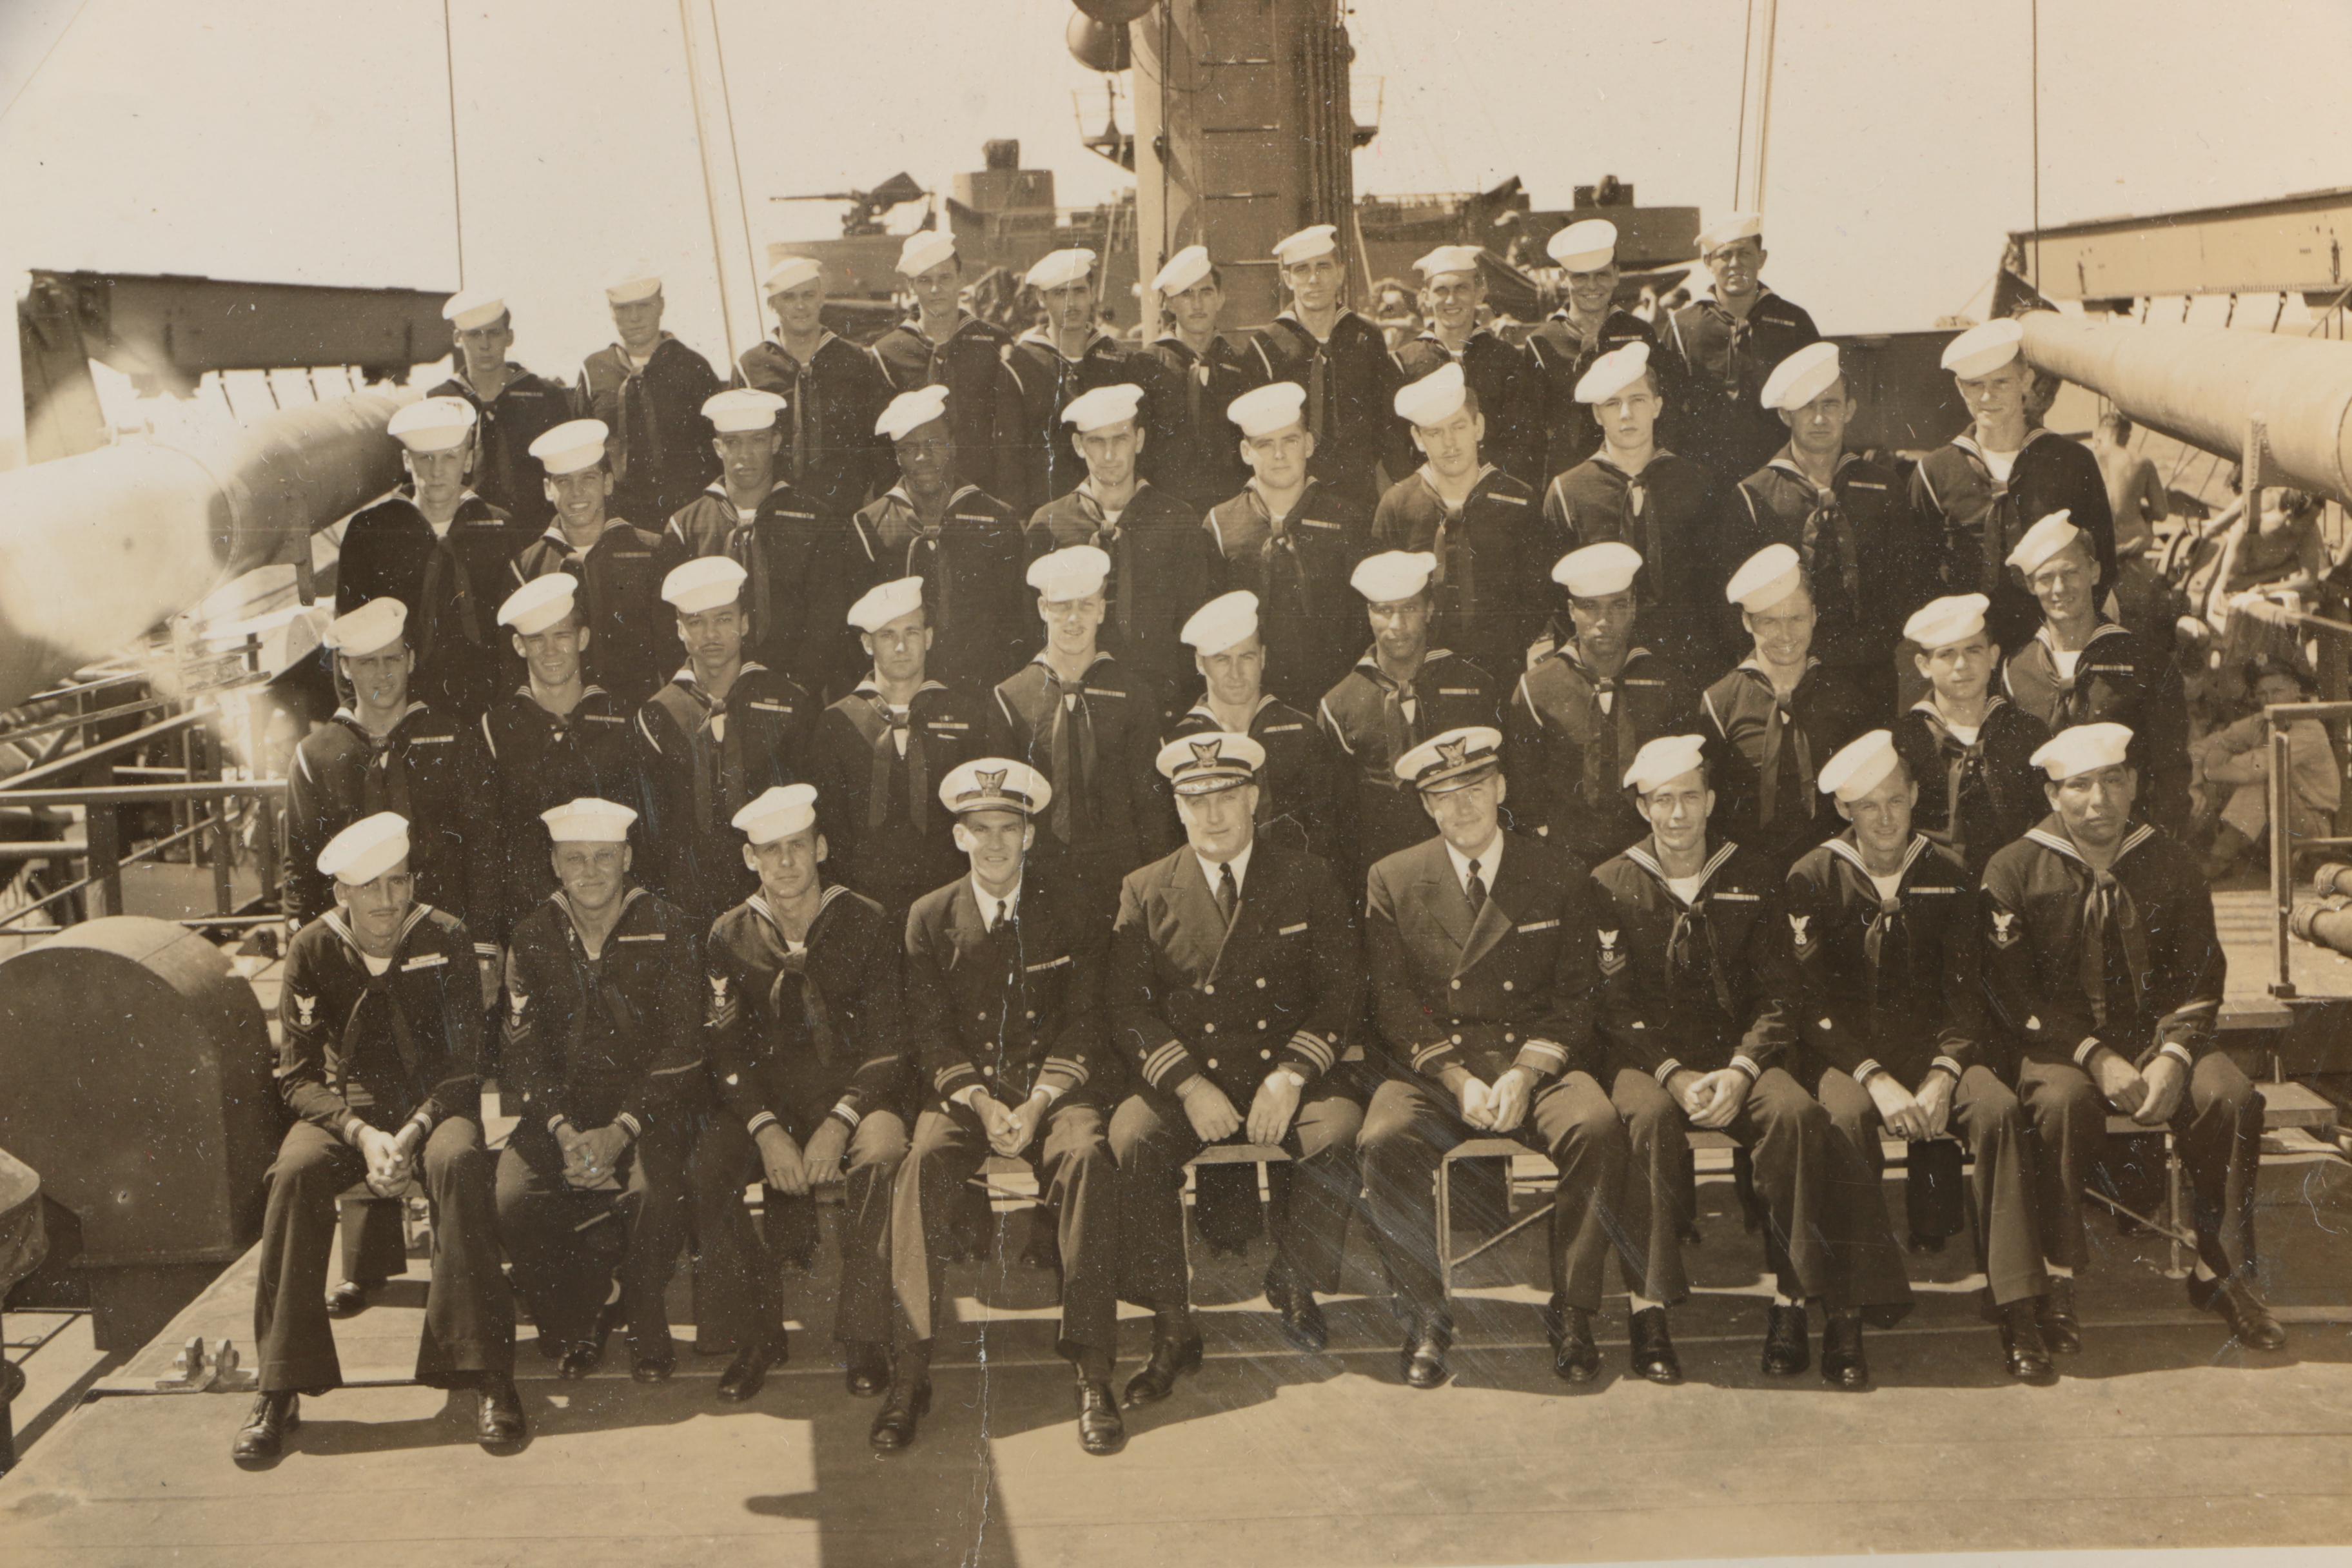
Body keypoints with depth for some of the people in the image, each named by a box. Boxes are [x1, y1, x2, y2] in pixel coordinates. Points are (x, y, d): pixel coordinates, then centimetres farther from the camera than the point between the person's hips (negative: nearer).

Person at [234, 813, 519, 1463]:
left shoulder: (445, 939, -6)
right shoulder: (312, 950, -4)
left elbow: (465, 1063, -6)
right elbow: (297, 1075, -4)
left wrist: (411, 1133, -22)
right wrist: (362, 1133, -22)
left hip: (434, 1100, -1)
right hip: (346, 1104, 1)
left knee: (458, 1162, -35)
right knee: (295, 1172, -31)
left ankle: (488, 1378, -31)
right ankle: (279, 1391, -24)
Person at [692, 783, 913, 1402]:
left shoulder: (865, 923, -2)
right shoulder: (730, 937, 4)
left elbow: (887, 1044, -6)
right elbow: (727, 1051, -2)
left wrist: (838, 1124, -22)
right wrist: (767, 1129, -20)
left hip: (853, 1092, -2)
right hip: (766, 1098, 2)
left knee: (879, 1151, -35)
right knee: (703, 1167, -26)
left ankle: (865, 1338, -20)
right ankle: (753, 1333, -9)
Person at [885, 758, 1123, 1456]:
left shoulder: (1070, 913, 7)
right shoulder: (929, 917, 9)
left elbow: (1081, 1025, 1)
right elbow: (930, 1032, 3)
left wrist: (1036, 1103, -15)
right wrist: (982, 1103, -14)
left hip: (1055, 1085, 0)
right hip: (962, 1090, 1)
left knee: (1086, 1154, -32)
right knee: (923, 1163, -31)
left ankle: (1092, 1372, -29)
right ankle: (908, 1373, -29)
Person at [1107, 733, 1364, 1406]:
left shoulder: (1308, 882, 8)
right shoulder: (1144, 892, 7)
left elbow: (1342, 989, 1)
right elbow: (1126, 1006, -1)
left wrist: (1290, 1076, -14)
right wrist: (1188, 1086, -16)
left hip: (1282, 1073, 0)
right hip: (1182, 1077, 0)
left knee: (1342, 1125, -30)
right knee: (1132, 1138, -30)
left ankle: (1293, 1282, -5)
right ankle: (1172, 1330, -19)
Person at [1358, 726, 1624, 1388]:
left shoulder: (1561, 878, 9)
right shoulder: (1392, 881, 9)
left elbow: (1575, 999, 3)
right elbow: (1394, 1004, 2)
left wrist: (1525, 1074, -14)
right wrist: (1457, 1079, -13)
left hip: (1539, 1063, 0)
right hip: (1431, 1067, 0)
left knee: (1598, 1128, -31)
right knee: (1384, 1141, -31)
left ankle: (1572, 1314, -15)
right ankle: (1425, 1319, -14)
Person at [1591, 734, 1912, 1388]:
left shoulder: (1753, 879, 10)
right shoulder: (1611, 885, 6)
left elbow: (1777, 995, 5)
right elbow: (1614, 1005, 0)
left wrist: (1740, 1070, -13)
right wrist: (1674, 1074, -15)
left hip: (1738, 1053, 2)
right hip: (1646, 1058, -1)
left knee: (1796, 1113, -29)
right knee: (1652, 1117, -35)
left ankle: (1791, 1305, -22)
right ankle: (1649, 1312, -29)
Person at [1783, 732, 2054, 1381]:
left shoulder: (1949, 877, 10)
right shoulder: (1813, 879, 2)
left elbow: (1965, 993, 5)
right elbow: (1812, 1002, -5)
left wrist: (1941, 1077, -14)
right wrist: (1875, 1079, -19)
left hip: (1933, 1042, 2)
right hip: (1843, 1050, -2)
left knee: (1998, 1109, -28)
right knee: (1846, 1117, -36)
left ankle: (2018, 1309, -26)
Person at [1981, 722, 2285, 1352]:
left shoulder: (2170, 864, 8)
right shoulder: (2014, 871, -2)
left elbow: (2199, 976, 5)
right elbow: (2012, 993, -7)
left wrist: (2173, 1056, -14)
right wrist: (2096, 1058, -18)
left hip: (2157, 1036, 3)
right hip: (2058, 1043, -3)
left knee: (2232, 1097, -25)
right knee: (2066, 1102, -35)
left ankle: (2218, 1273, -9)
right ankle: (2058, 1280, -22)